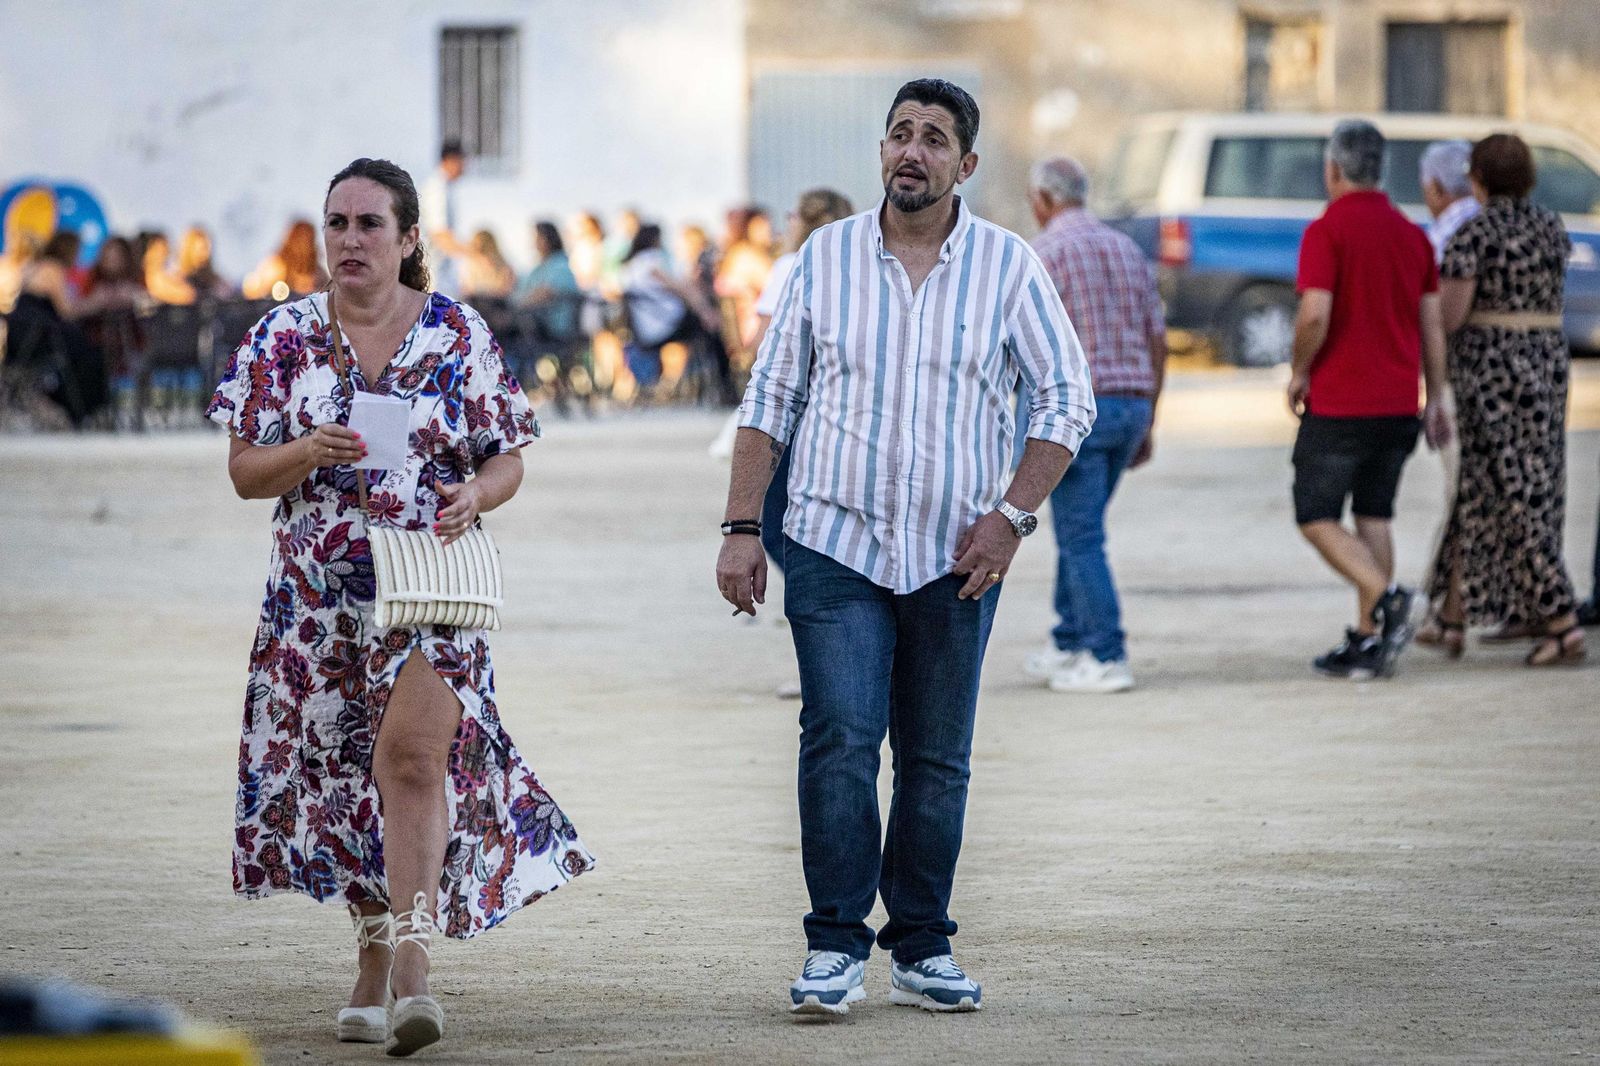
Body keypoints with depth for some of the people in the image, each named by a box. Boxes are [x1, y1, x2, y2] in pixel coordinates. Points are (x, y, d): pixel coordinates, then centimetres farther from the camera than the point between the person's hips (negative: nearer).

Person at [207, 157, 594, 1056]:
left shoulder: (460, 335, 1)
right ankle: (374, 960, 24)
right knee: (344, 773, 8)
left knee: (413, 754, -18)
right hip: (320, 594, 3)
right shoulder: (285, 338, 4)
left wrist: (475, 494, -17)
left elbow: (508, 461, 5)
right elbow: (244, 473, 4)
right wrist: (307, 454, -16)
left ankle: (412, 957, -23)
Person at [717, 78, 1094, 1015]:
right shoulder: (826, 257, 4)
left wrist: (1011, 516, -7)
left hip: (955, 557, 1)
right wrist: (742, 527, 1)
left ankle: (922, 950, 15)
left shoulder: (1008, 265, 1)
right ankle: (837, 947, -7)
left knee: (938, 760, 6)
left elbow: (1068, 400, 3)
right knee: (840, 743, -12)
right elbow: (771, 399, 8)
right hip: (836, 544, -1)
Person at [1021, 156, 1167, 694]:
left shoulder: (1043, 252, -7)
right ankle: (1067, 644, 24)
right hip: (1131, 405, 7)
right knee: (1077, 529, 19)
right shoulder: (1127, 250, 14)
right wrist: (1148, 423, 20)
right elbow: (1157, 341, 14)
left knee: (1081, 536, -4)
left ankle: (1107, 659, -8)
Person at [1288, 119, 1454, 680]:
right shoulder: (1412, 234, 10)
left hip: (1339, 403, -6)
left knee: (1317, 518, 2)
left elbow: (1314, 315, -20)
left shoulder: (1327, 231, -11)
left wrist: (1299, 372, -4)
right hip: (1399, 401, 6)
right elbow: (1432, 323, 10)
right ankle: (1366, 640, 7)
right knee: (1374, 516, 11)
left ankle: (1385, 595, -20)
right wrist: (1436, 398, 14)